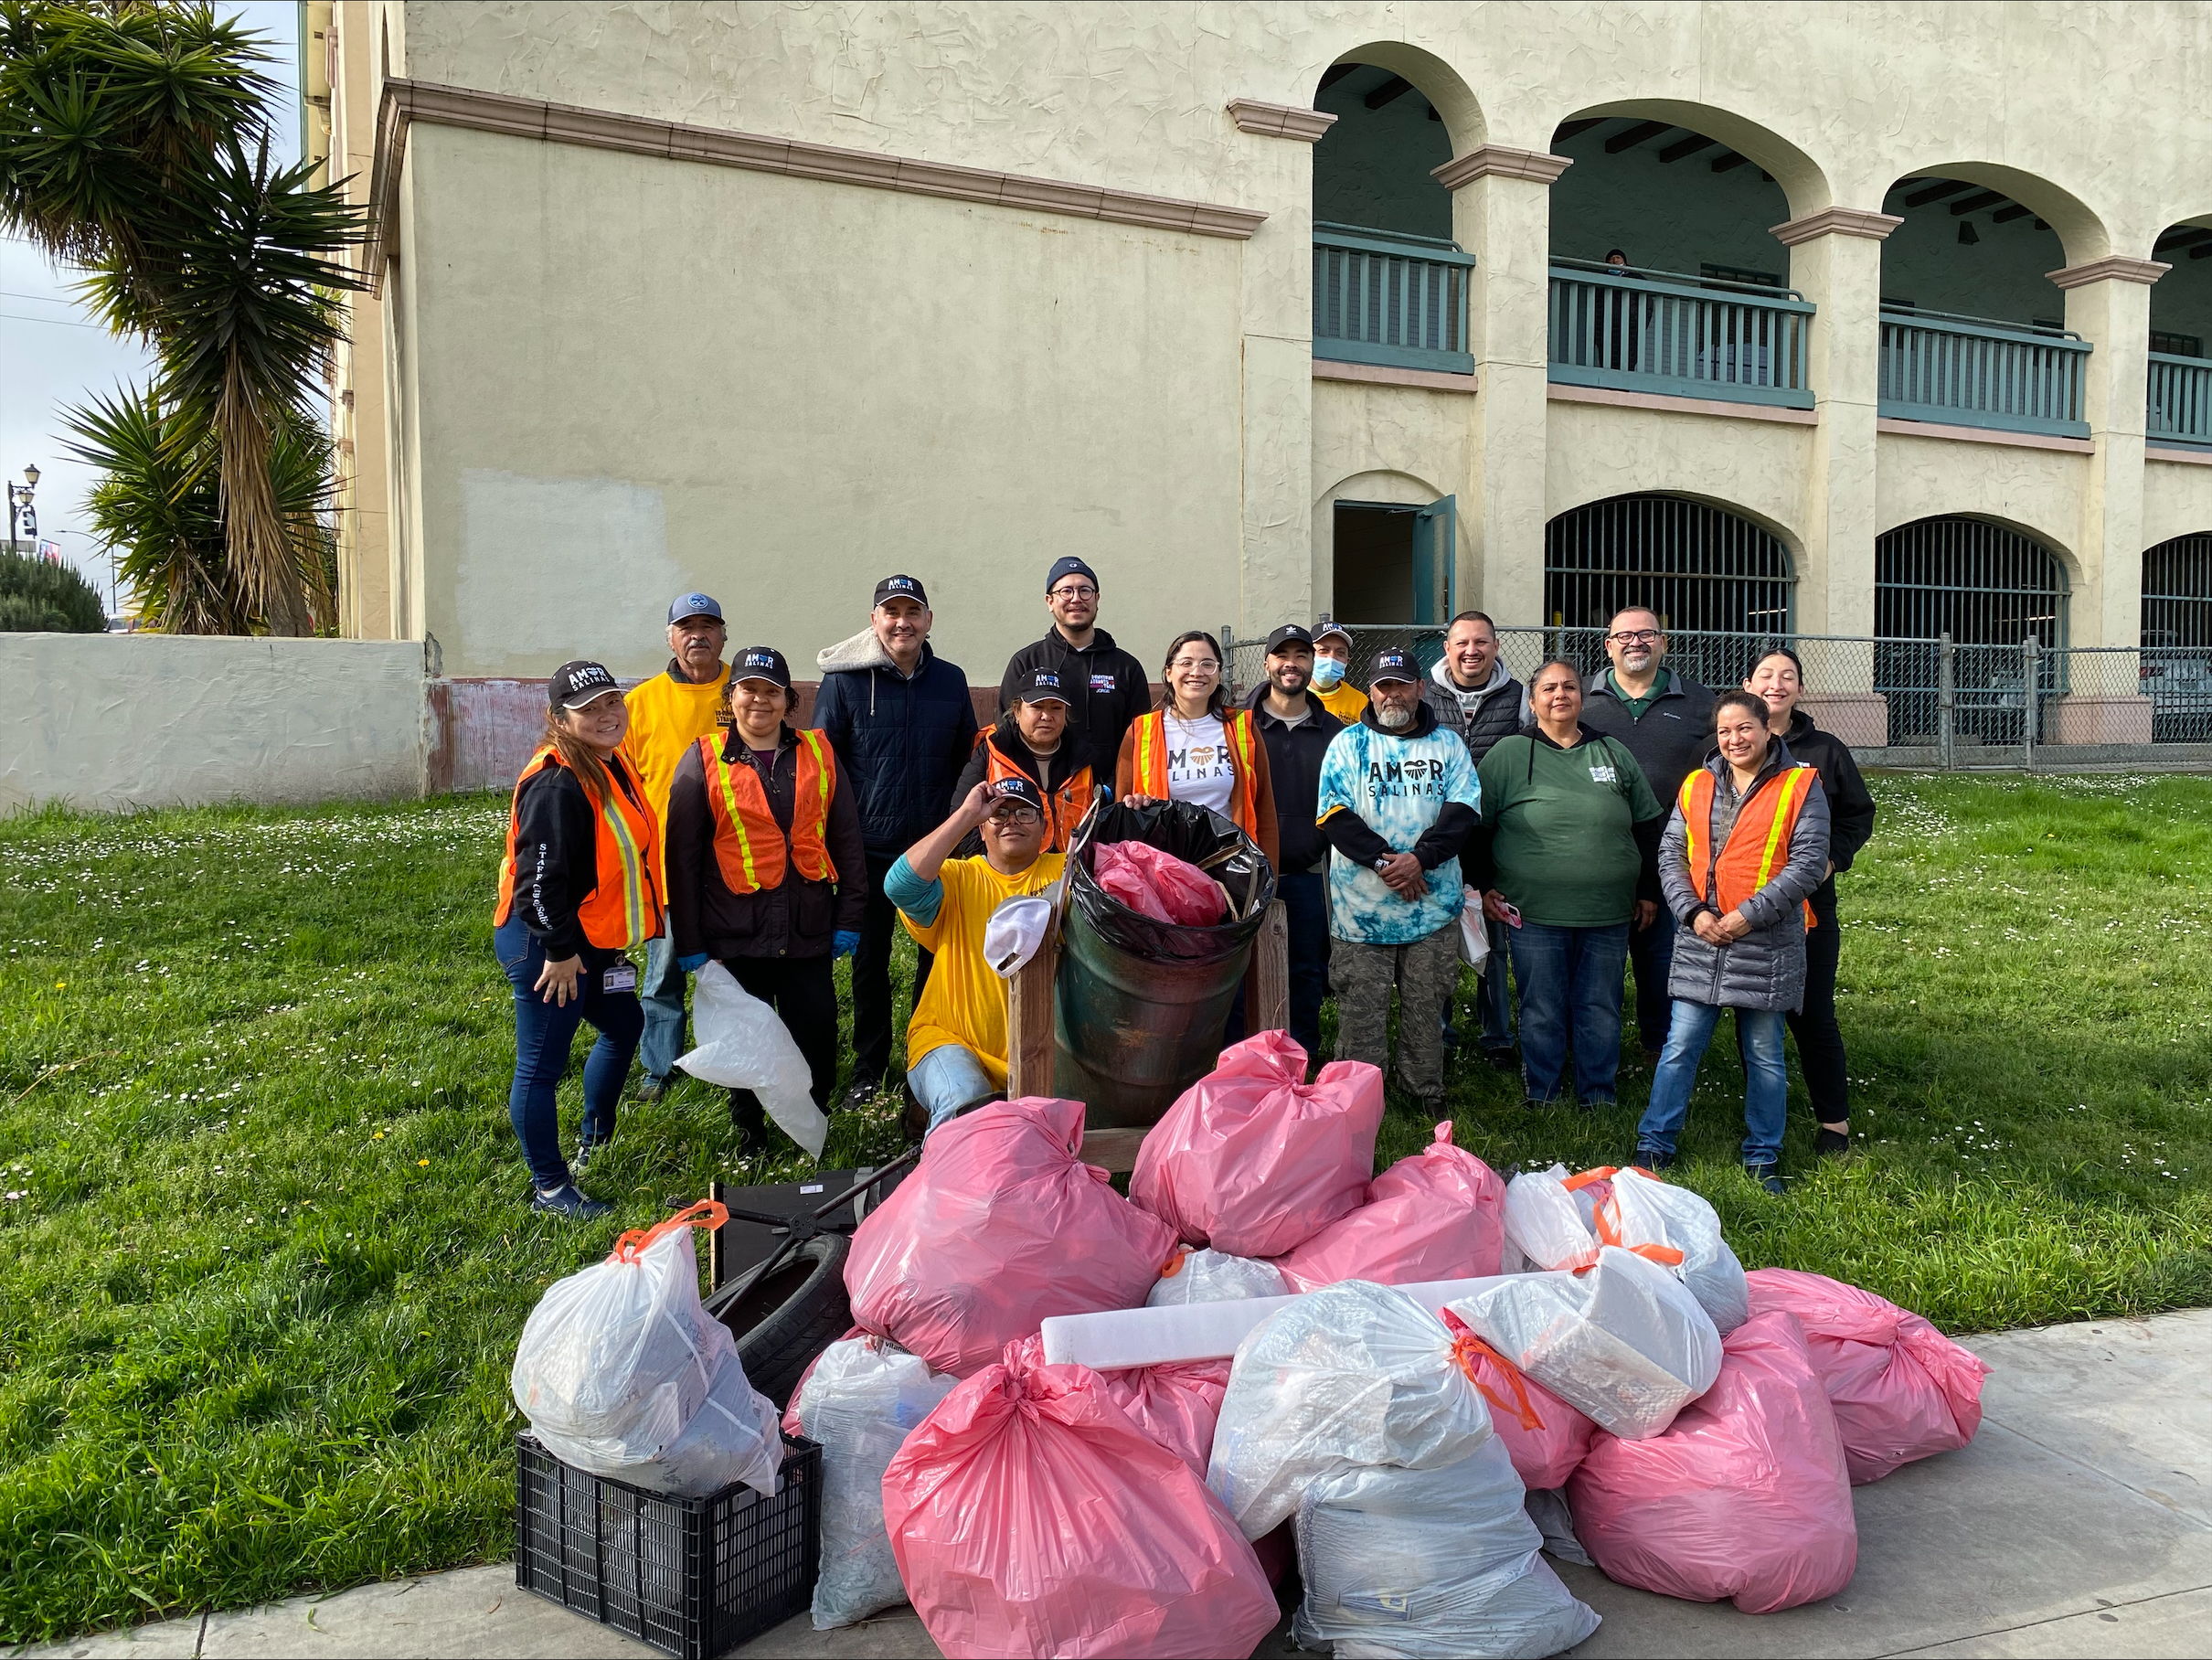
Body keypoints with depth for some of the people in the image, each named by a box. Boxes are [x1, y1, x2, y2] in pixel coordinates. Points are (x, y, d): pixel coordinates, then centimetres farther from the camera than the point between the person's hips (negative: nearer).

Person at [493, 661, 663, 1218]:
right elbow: (539, 877, -28)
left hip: (592, 942, 11)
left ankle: (592, 1143, 44)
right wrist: (560, 950, -22)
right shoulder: (558, 783, -24)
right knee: (542, 1066, 2)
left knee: (623, 1026, 25)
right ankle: (550, 1187, 15)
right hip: (545, 946, -11)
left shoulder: (614, 765, 8)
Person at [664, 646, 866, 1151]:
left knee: (818, 1038, 4)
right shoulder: (703, 762, 0)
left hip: (809, 933, 2)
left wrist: (849, 917, 4)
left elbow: (847, 840, 9)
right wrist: (689, 942, -4)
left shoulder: (819, 754, 7)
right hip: (736, 937, -1)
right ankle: (749, 1135, 29)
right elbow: (682, 857, -1)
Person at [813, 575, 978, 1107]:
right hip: (870, 848, -2)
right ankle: (869, 1069, 22)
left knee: (939, 956, 9)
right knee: (870, 958, 8)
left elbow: (967, 760, 14)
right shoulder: (844, 681, -3)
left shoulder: (951, 680, 6)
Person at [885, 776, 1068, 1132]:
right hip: (952, 1040, -2)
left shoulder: (1064, 872, 9)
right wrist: (966, 815, -15)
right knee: (963, 1101, -29)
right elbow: (901, 885, -16)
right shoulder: (959, 879, 3)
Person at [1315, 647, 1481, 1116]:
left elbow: (1463, 810, 0)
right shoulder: (1348, 744, 6)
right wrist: (1382, 860, -15)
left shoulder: (1447, 745, 11)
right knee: (1361, 1005, 1)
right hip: (1361, 902, -1)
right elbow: (1334, 814, -4)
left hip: (1433, 900, 2)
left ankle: (1427, 1091, 22)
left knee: (1426, 1003, 9)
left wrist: (1420, 858, -15)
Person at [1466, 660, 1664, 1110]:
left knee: (1601, 1013, 10)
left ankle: (1599, 1098, 23)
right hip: (1533, 914, -3)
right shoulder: (1508, 754, 1)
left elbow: (1647, 826, 17)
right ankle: (1541, 1099, 19)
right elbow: (1477, 825, 4)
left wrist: (1648, 890, 15)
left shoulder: (1614, 753, 11)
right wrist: (1484, 886, 0)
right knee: (1542, 1014, 5)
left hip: (1608, 915, 3)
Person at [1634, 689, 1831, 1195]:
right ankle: (1654, 1146, 14)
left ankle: (1763, 1157, 22)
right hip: (1701, 943, 3)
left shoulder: (1800, 786, -3)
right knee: (1680, 1048, 4)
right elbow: (1671, 854, 6)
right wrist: (1694, 912, -9)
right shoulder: (1697, 786, 8)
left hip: (1767, 943, -2)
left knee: (1764, 1056, 9)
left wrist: (1748, 914, -15)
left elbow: (1808, 864, -9)